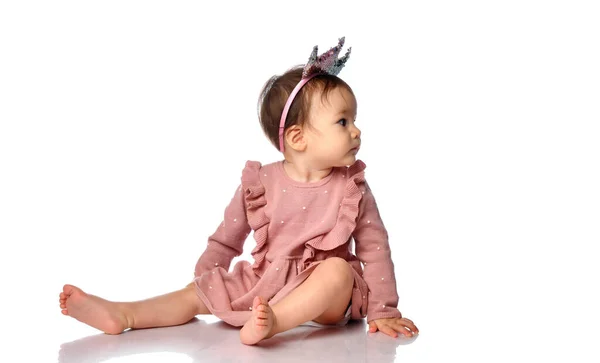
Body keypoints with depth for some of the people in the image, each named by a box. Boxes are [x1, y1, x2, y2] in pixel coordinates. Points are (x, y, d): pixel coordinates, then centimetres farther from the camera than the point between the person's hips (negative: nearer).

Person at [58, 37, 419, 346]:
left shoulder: (353, 187, -6)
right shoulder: (260, 183, -5)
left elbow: (375, 247, -3)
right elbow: (227, 239, 7)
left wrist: (382, 311, -5)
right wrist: (204, 285, 8)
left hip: (325, 299, -2)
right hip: (262, 284, 2)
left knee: (338, 270, -33)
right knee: (199, 293, -7)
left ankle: (272, 321, -48)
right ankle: (121, 315, -16)